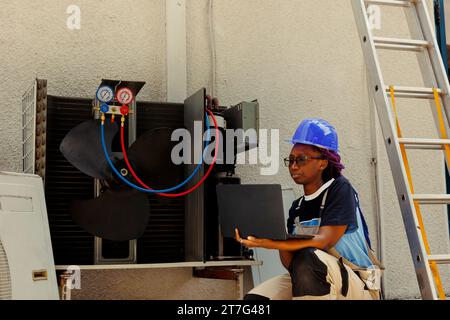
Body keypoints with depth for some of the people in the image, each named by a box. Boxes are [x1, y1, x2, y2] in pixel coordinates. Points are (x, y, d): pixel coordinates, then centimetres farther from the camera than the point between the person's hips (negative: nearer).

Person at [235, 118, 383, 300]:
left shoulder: (340, 189, -7)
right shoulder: (297, 208, 11)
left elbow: (324, 241, -22)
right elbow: (291, 265, 3)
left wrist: (273, 243, -35)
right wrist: (280, 239, -19)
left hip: (359, 287, -5)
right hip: (307, 284, 6)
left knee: (307, 258, -35)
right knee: (254, 298, -15)